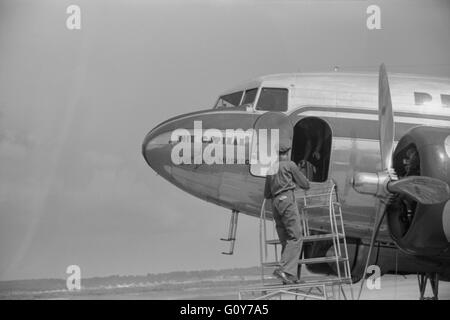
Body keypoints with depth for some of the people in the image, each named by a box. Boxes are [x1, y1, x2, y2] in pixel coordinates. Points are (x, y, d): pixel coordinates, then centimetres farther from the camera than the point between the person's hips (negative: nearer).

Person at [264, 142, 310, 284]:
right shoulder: (289, 165, 5)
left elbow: (266, 194, 28)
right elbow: (305, 184, 8)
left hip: (275, 203, 7)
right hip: (287, 199, -7)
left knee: (286, 240, 7)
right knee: (296, 236, -11)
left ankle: (290, 276, 1)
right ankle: (285, 269, -27)